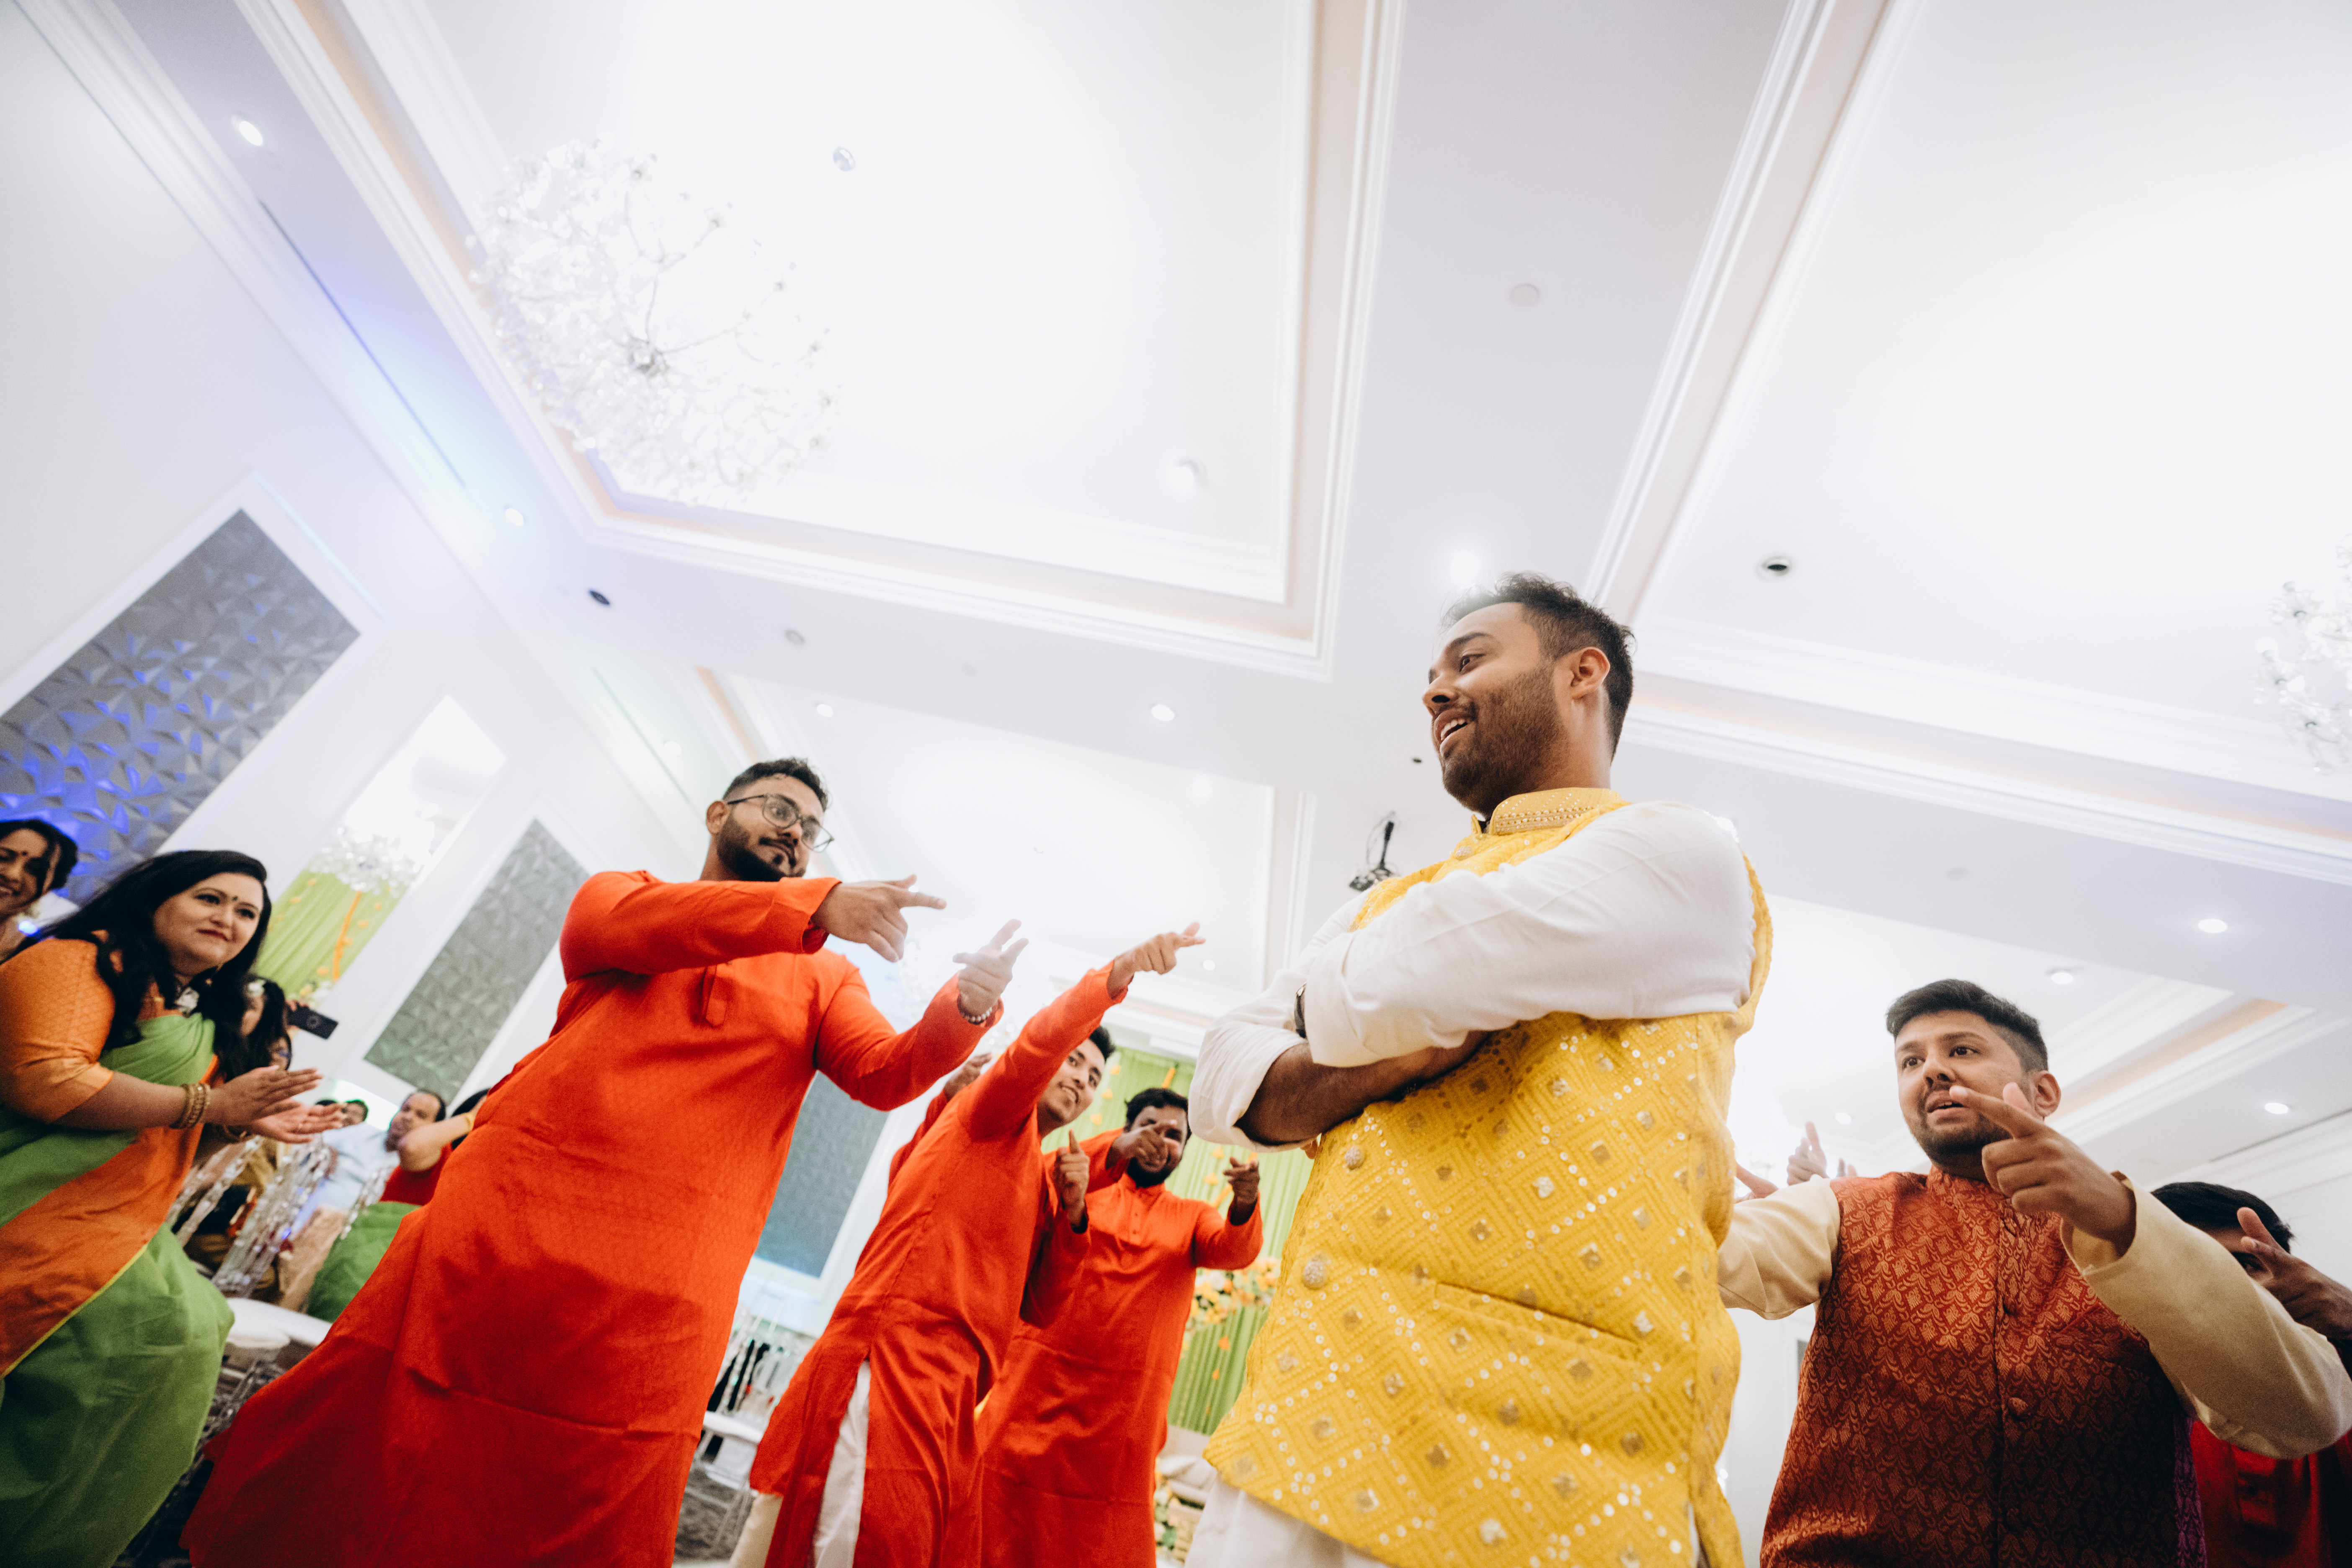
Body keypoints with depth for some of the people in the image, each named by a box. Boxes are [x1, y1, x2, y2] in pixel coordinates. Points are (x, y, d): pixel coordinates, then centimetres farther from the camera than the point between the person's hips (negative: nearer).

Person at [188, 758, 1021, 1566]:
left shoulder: (825, 978, 15)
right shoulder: (622, 891, 12)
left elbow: (886, 1074, 1)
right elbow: (626, 922, -13)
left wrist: (962, 1012, -22)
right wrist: (819, 905, -27)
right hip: (503, 1230, 0)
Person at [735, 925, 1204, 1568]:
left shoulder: (1037, 1186, 24)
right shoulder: (999, 1116, 2)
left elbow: (1037, 1308, 17)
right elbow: (1039, 1041, -21)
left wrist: (1071, 1213, 3)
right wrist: (1117, 974, -33)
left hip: (948, 1398, 9)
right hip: (895, 1354, -9)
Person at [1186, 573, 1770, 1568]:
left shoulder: (1675, 852, -4)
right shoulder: (1388, 901, 17)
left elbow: (1381, 991, -20)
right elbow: (1223, 1081, 7)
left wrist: (1336, 1000, 3)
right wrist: (1383, 1057, -12)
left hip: (1529, 1433, -5)